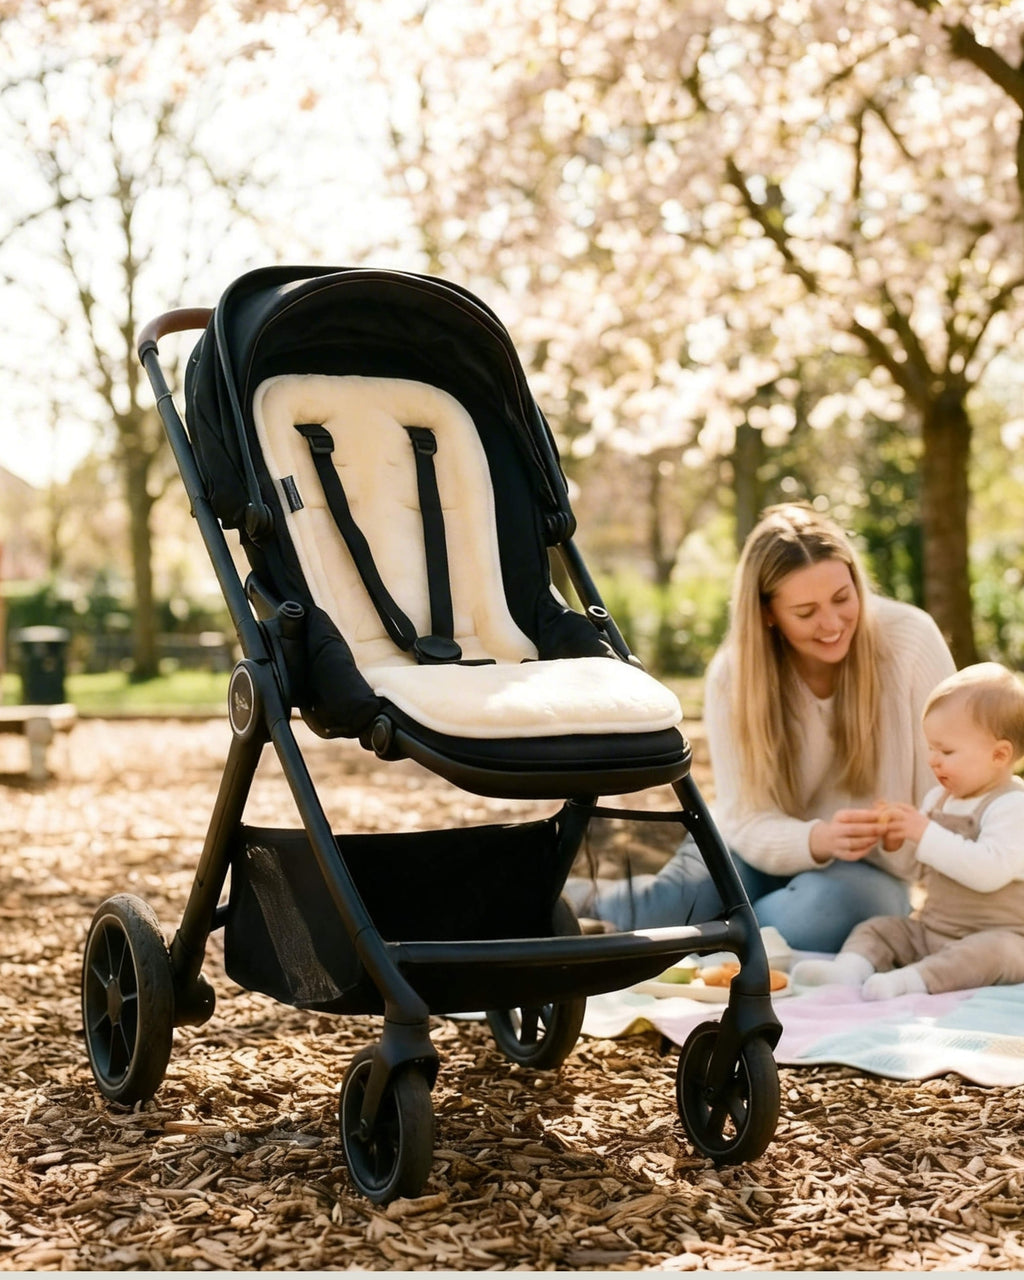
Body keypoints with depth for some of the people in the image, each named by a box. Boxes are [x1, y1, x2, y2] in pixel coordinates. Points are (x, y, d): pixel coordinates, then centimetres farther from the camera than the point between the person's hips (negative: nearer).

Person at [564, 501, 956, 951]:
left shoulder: (910, 640, -16)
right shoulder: (732, 676, -12)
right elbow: (749, 821, -15)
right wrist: (817, 840, -35)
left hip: (867, 872, 0)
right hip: (761, 854, 0)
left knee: (833, 903, -37)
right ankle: (574, 900, -2)